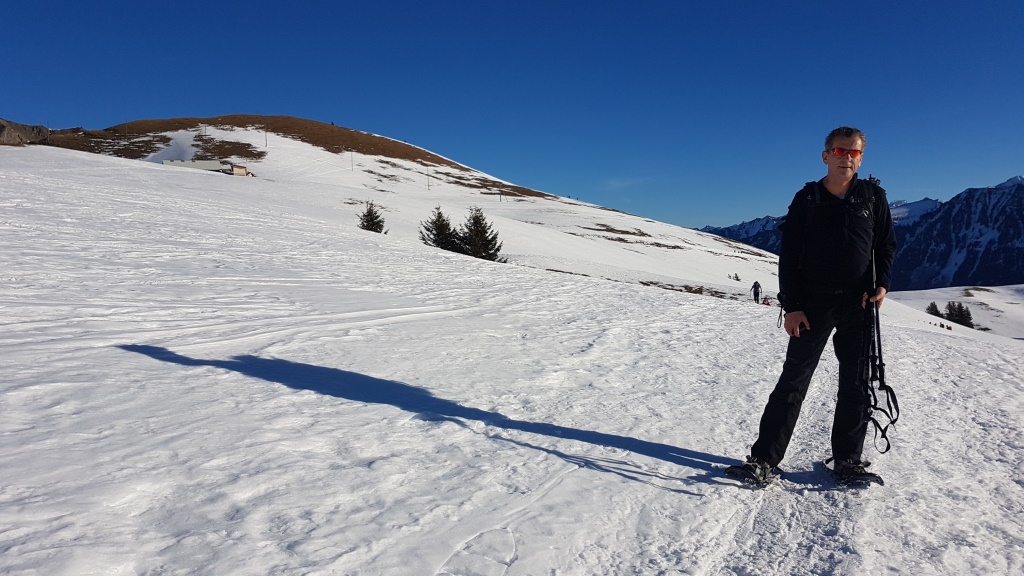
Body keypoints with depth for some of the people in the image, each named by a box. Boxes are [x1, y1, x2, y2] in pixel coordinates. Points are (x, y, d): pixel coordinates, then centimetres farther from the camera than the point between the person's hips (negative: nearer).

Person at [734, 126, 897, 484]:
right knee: (794, 380, -3)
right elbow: (789, 256, -2)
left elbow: (887, 245, 12)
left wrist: (882, 284, -6)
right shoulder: (807, 200, 0)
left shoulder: (873, 197, 6)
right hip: (813, 304, -2)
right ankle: (764, 458, 0)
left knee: (857, 386, 7)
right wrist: (791, 306, -8)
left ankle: (848, 460, 20)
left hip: (858, 304, 2)